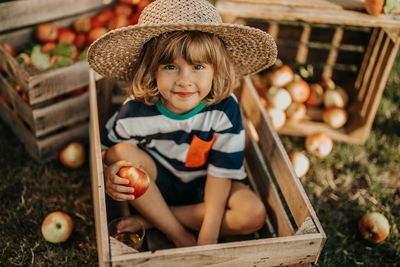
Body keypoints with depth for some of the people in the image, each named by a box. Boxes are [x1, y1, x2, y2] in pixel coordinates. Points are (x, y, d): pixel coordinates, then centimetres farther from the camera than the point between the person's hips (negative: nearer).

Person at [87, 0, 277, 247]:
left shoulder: (225, 108, -24)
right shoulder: (136, 112, -23)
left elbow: (220, 174, -19)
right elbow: (109, 152, -7)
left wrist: (209, 236, -21)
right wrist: (109, 175, -32)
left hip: (203, 186, 0)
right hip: (155, 185, 0)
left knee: (254, 214, -24)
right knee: (124, 152, -28)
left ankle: (149, 219, -15)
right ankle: (182, 237, -18)